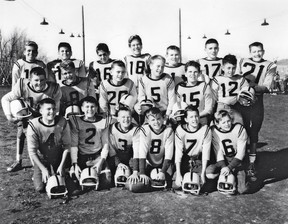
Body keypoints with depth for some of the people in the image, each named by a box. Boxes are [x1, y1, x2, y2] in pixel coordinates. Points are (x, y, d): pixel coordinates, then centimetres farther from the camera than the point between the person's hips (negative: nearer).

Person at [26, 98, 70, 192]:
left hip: (57, 158, 1)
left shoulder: (62, 123, -19)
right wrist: (43, 169, -18)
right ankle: (37, 174, 26)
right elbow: (32, 151, -17)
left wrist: (61, 165, -10)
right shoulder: (34, 126, -24)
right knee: (39, 188, -6)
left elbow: (67, 145, -9)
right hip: (41, 159, -1)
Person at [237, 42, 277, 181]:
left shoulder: (270, 66, 5)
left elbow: (266, 87, -5)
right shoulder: (242, 62, 9)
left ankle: (251, 166, 13)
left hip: (257, 103, 0)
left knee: (254, 134, 4)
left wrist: (254, 86, -22)